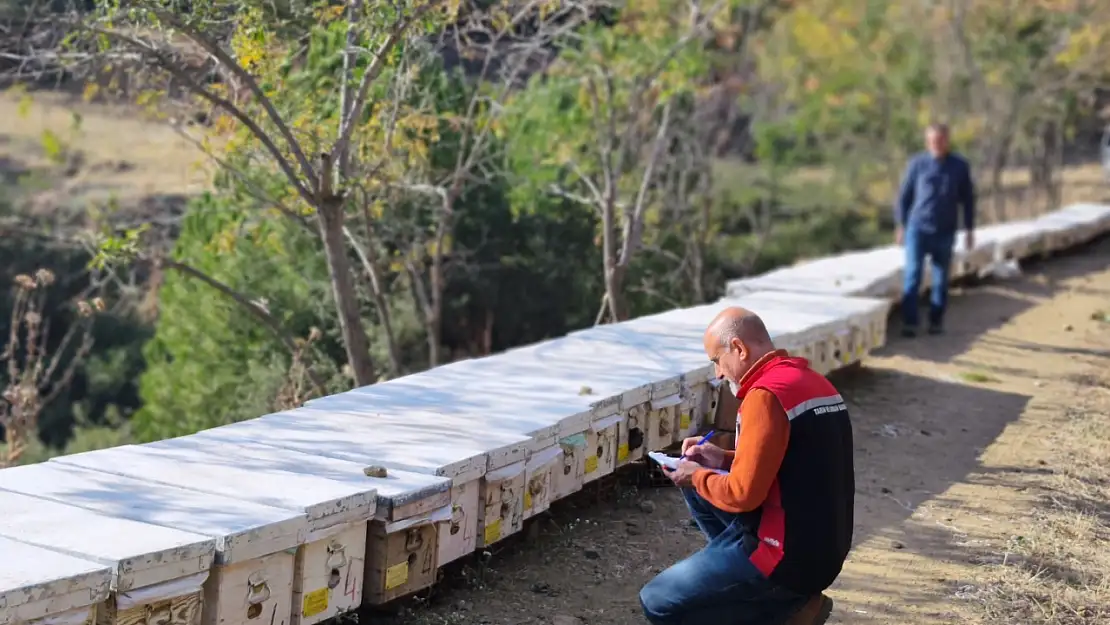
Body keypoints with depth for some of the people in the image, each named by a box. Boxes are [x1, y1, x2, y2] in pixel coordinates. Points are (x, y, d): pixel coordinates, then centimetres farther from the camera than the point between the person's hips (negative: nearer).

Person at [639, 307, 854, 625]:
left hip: (790, 556, -9)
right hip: (823, 545, 9)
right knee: (697, 489, 20)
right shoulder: (813, 382, 9)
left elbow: (743, 494, -21)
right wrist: (725, 459, 16)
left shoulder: (766, 395, -19)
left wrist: (697, 477, -2)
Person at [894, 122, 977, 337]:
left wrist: (969, 230, 5)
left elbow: (968, 199, 8)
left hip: (945, 233, 1)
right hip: (918, 228, -1)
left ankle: (936, 321, 18)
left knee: (941, 279, 7)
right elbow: (904, 196, 5)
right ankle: (909, 323, -7)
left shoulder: (960, 166, 2)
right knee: (912, 275, -9)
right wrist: (900, 226, 3)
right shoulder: (917, 164, 0)